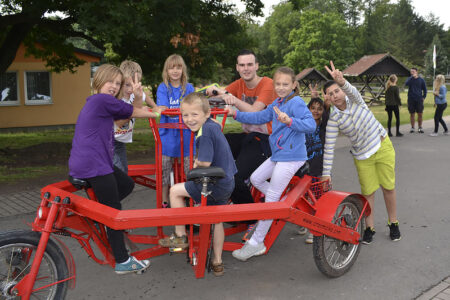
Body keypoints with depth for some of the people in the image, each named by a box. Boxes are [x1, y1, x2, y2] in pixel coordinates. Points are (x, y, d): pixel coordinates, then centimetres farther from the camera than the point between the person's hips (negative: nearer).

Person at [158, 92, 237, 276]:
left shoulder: (206, 131, -20)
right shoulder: (213, 125, 7)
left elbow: (205, 162, -22)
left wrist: (196, 164, -3)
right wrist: (199, 163, 13)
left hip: (215, 185, -9)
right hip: (227, 183, 9)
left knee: (175, 191, 2)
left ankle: (180, 236, 11)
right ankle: (217, 262, 33)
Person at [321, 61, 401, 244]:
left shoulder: (355, 100, -9)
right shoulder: (333, 119, -12)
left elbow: (352, 91, -35)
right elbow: (329, 147, -14)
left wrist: (342, 81, -58)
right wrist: (326, 173, -20)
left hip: (383, 146, 0)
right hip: (362, 156, 0)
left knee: (388, 187, 7)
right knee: (368, 192, 1)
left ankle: (393, 223, 24)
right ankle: (369, 228, 17)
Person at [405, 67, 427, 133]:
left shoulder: (421, 80, 4)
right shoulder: (409, 79, 4)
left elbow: (424, 89, 11)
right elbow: (406, 84, -19)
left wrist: (424, 97, 2)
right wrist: (412, 77, -23)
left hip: (419, 99, 0)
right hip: (411, 99, 0)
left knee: (420, 114, 1)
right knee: (412, 114, 5)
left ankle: (420, 128, 11)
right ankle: (412, 128, 13)